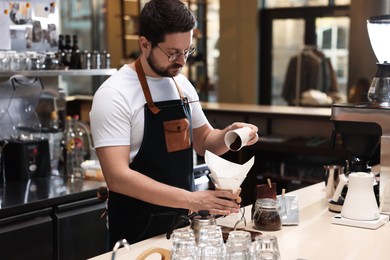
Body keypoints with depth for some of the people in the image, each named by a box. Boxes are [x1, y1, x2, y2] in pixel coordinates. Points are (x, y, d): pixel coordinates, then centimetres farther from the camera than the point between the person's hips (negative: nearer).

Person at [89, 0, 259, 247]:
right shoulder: (114, 94, -18)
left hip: (184, 222, 7)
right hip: (139, 231, -6)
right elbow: (117, 177, -25)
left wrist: (229, 135, -7)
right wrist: (190, 200, -31)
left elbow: (203, 142, 14)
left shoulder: (182, 84, 3)